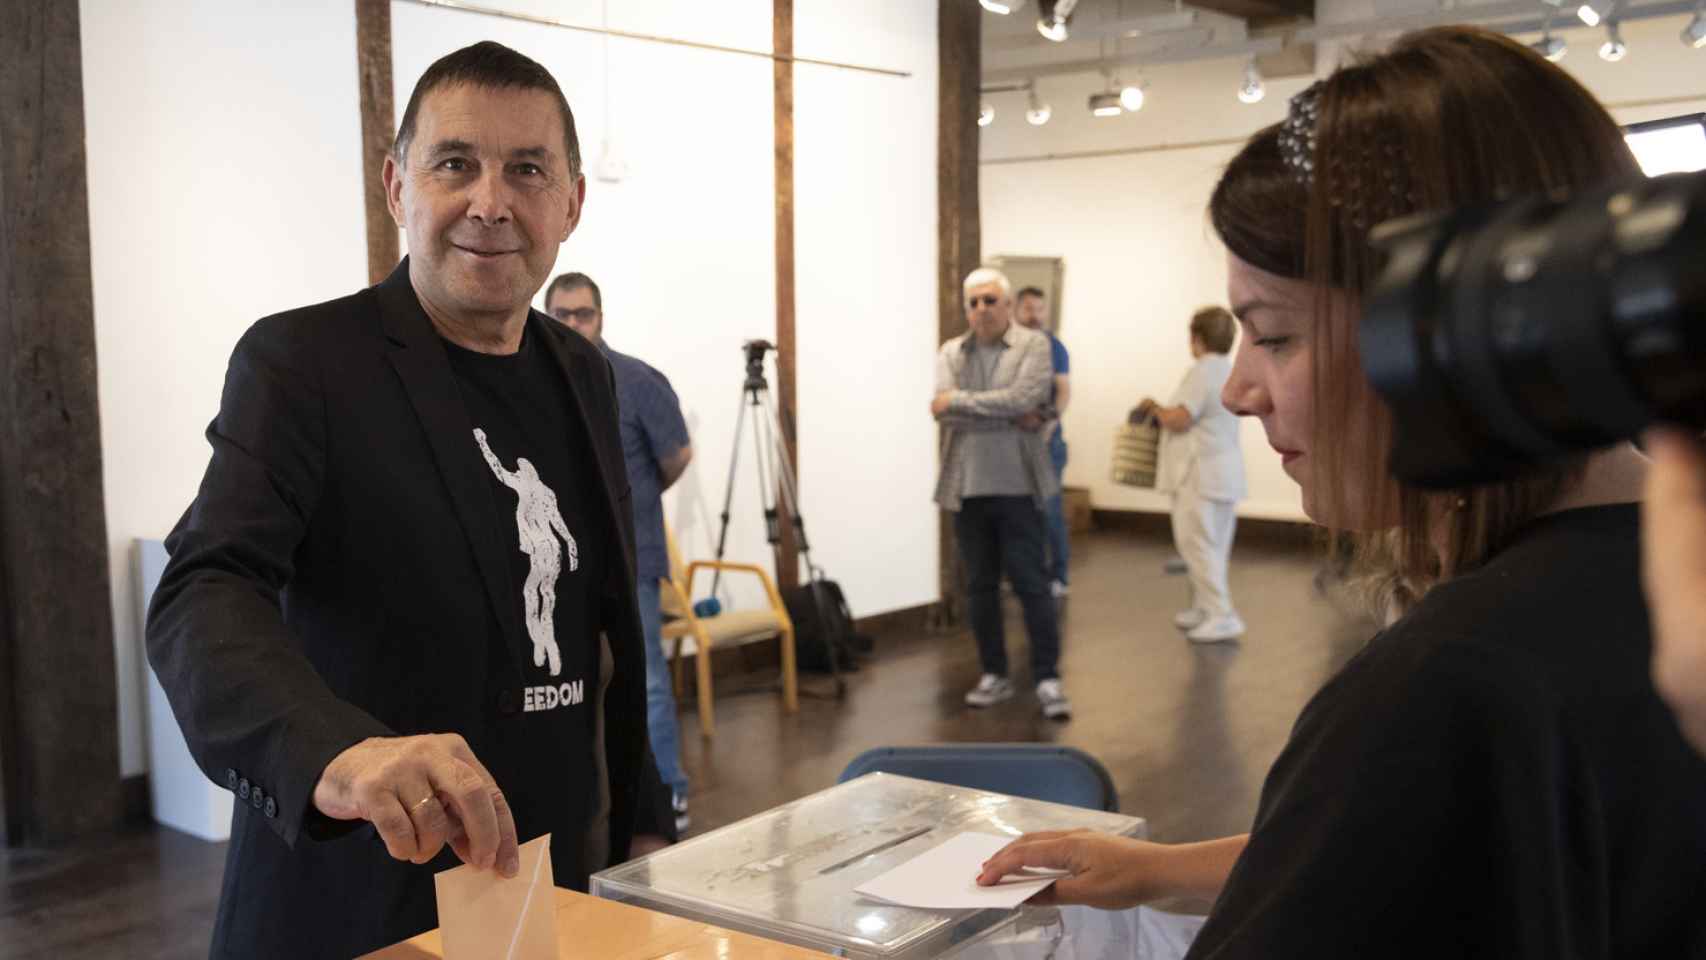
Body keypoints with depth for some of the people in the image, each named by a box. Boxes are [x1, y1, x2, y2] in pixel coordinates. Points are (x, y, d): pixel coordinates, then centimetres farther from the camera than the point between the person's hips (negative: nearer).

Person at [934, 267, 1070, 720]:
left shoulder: (1033, 344, 0)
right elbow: (942, 409, -7)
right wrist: (1008, 416, -13)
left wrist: (958, 400, -11)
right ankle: (994, 674, 21)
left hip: (1016, 485, -4)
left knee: (1031, 584, -3)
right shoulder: (950, 352, 8)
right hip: (966, 486, 4)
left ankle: (1048, 679, 3)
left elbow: (1022, 398, -16)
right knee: (980, 586, 10)